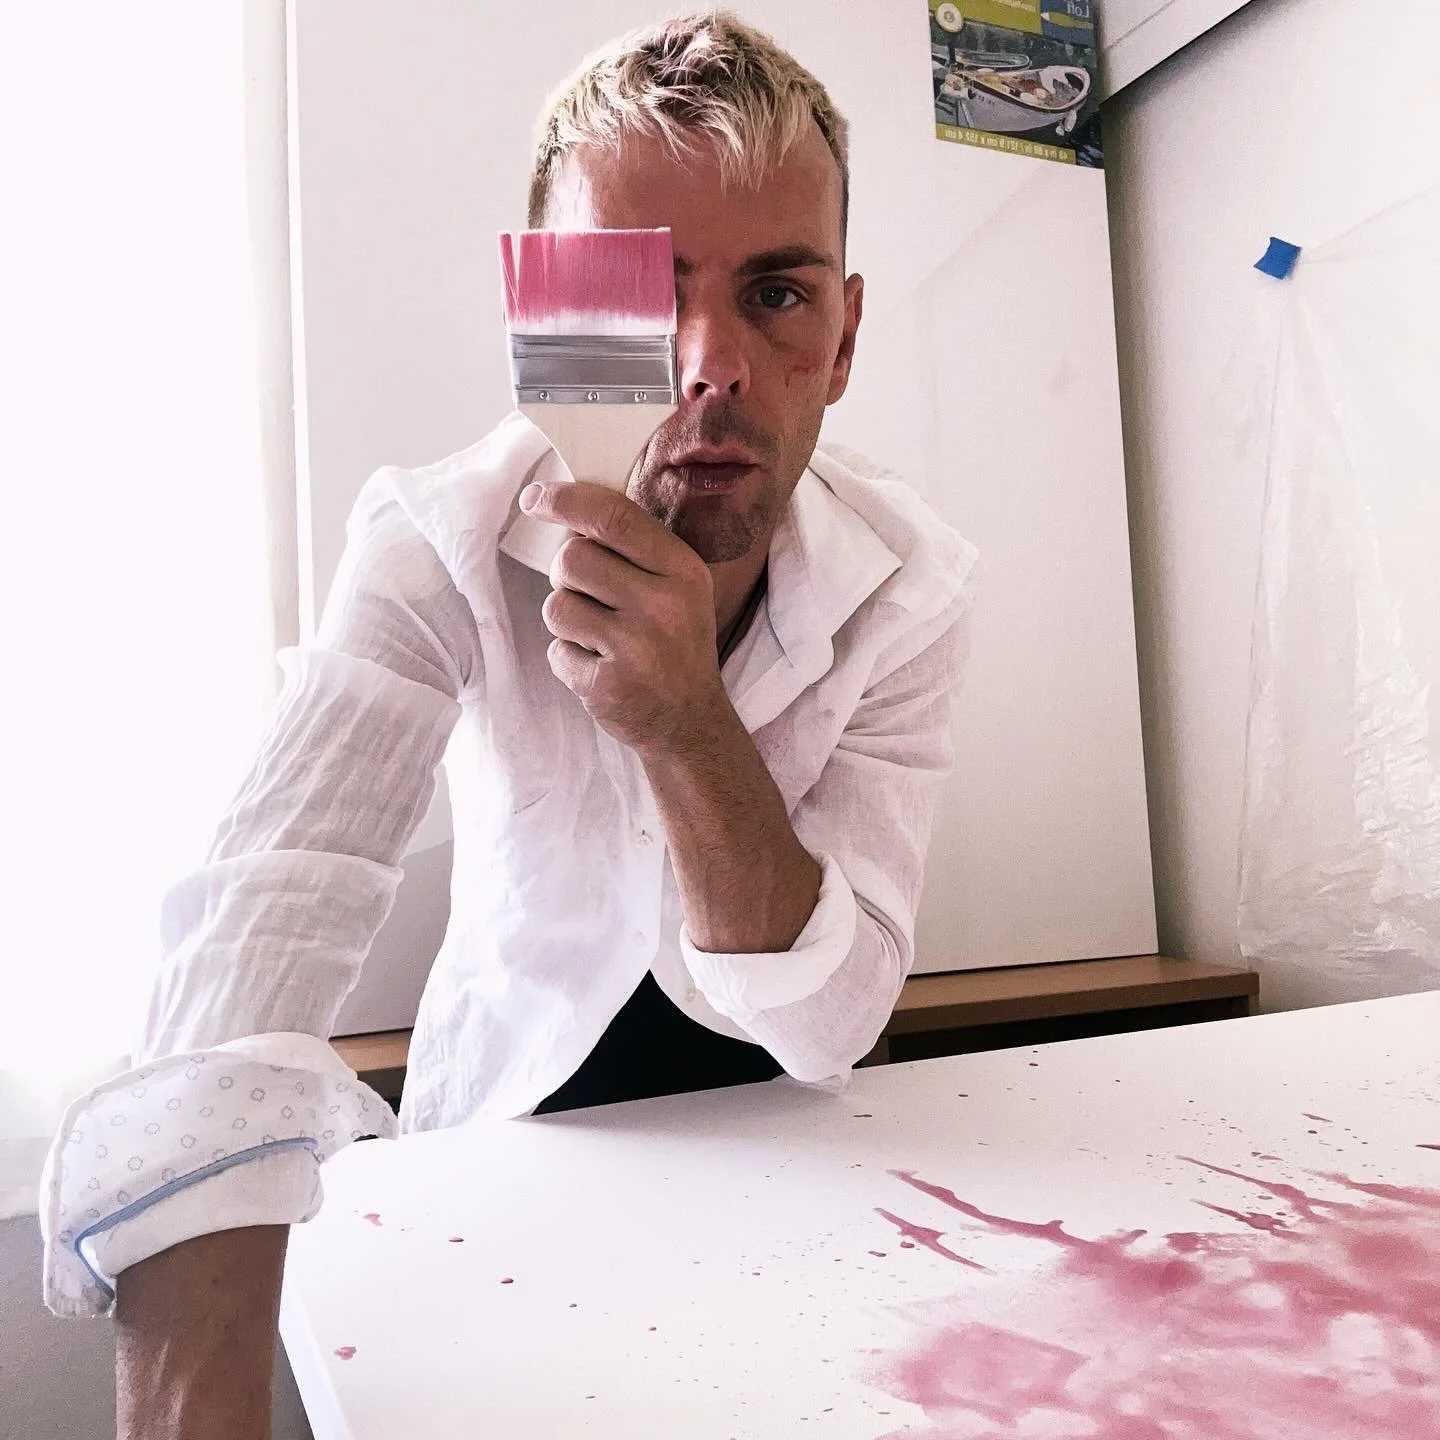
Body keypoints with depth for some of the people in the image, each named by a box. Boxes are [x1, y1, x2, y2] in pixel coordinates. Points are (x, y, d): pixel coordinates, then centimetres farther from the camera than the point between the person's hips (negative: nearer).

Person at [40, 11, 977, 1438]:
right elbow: (267, 919, -33)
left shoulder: (911, 581, -19)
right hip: (512, 1109, 0)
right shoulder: (433, 544, -22)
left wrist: (686, 722, -38)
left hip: (783, 1143, 1)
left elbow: (827, 1023, -22)